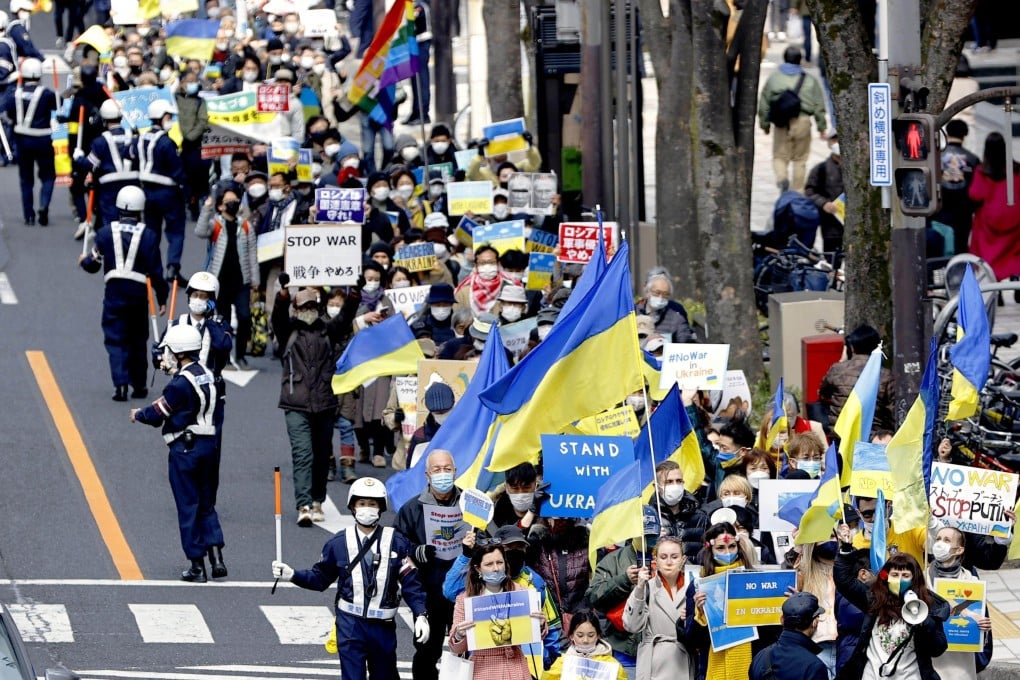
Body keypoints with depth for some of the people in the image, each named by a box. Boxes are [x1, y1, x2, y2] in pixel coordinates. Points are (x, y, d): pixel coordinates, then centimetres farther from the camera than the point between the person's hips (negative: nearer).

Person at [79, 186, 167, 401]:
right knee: (137, 339, 15)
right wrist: (162, 298, 8)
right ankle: (139, 385, 22)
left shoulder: (106, 233, -2)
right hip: (138, 292, 1)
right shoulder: (148, 236, -4)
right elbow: (156, 271, -2)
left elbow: (93, 264, 5)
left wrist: (84, 261, 29)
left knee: (115, 338, 1)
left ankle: (120, 383, -15)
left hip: (114, 292, -1)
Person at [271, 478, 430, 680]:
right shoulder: (338, 543, 0)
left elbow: (411, 582, -2)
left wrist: (420, 615, -11)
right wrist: (292, 575, -7)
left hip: (383, 625, 1)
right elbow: (321, 577, 7)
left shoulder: (396, 542, -2)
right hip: (350, 624, -1)